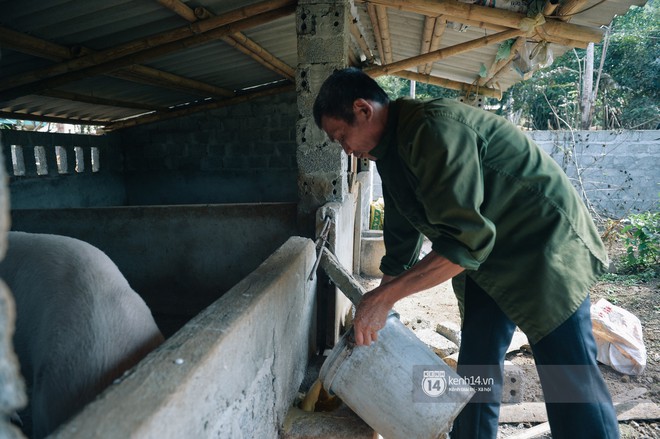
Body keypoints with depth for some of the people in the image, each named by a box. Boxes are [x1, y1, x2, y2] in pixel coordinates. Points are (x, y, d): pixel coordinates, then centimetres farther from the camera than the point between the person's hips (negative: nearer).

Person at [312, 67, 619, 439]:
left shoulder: (434, 129, -27)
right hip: (486, 255, 9)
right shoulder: (390, 151, 3)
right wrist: (375, 314, 14)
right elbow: (401, 243, 10)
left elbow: (467, 239, -32)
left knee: (571, 382, -4)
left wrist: (385, 296, -27)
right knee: (476, 369, 9)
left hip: (545, 244, -8)